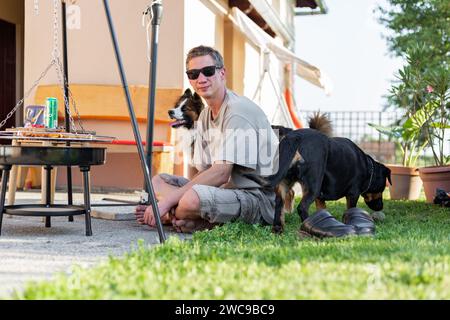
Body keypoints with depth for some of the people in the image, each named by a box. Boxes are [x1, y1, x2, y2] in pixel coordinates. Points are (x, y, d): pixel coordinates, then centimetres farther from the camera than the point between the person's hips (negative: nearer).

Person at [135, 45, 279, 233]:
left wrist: (168, 200, -25)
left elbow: (221, 173, -24)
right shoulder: (205, 116, 13)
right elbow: (205, 171, 9)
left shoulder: (238, 111, -16)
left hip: (259, 197, -10)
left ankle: (169, 215, -5)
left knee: (194, 198, -36)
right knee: (158, 181, 10)